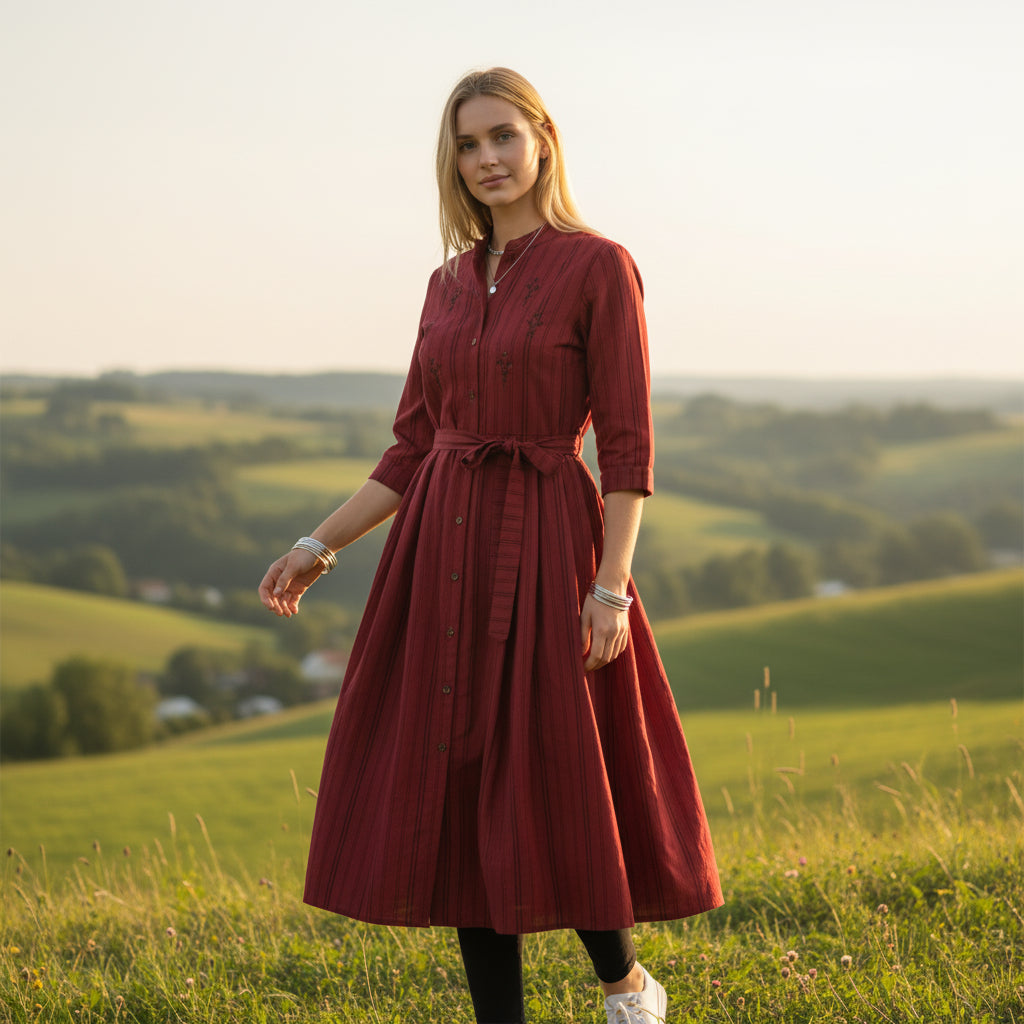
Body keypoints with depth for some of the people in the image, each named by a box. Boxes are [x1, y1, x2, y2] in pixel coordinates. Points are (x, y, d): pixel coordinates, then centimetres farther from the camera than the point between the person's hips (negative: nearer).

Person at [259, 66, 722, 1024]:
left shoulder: (597, 267, -5)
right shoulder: (450, 282, 12)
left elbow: (626, 447, -9)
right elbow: (413, 447, 14)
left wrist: (611, 586, -17)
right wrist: (319, 545, 8)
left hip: (543, 548, -6)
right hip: (443, 551, 6)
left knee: (552, 792, -1)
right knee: (457, 797, 5)